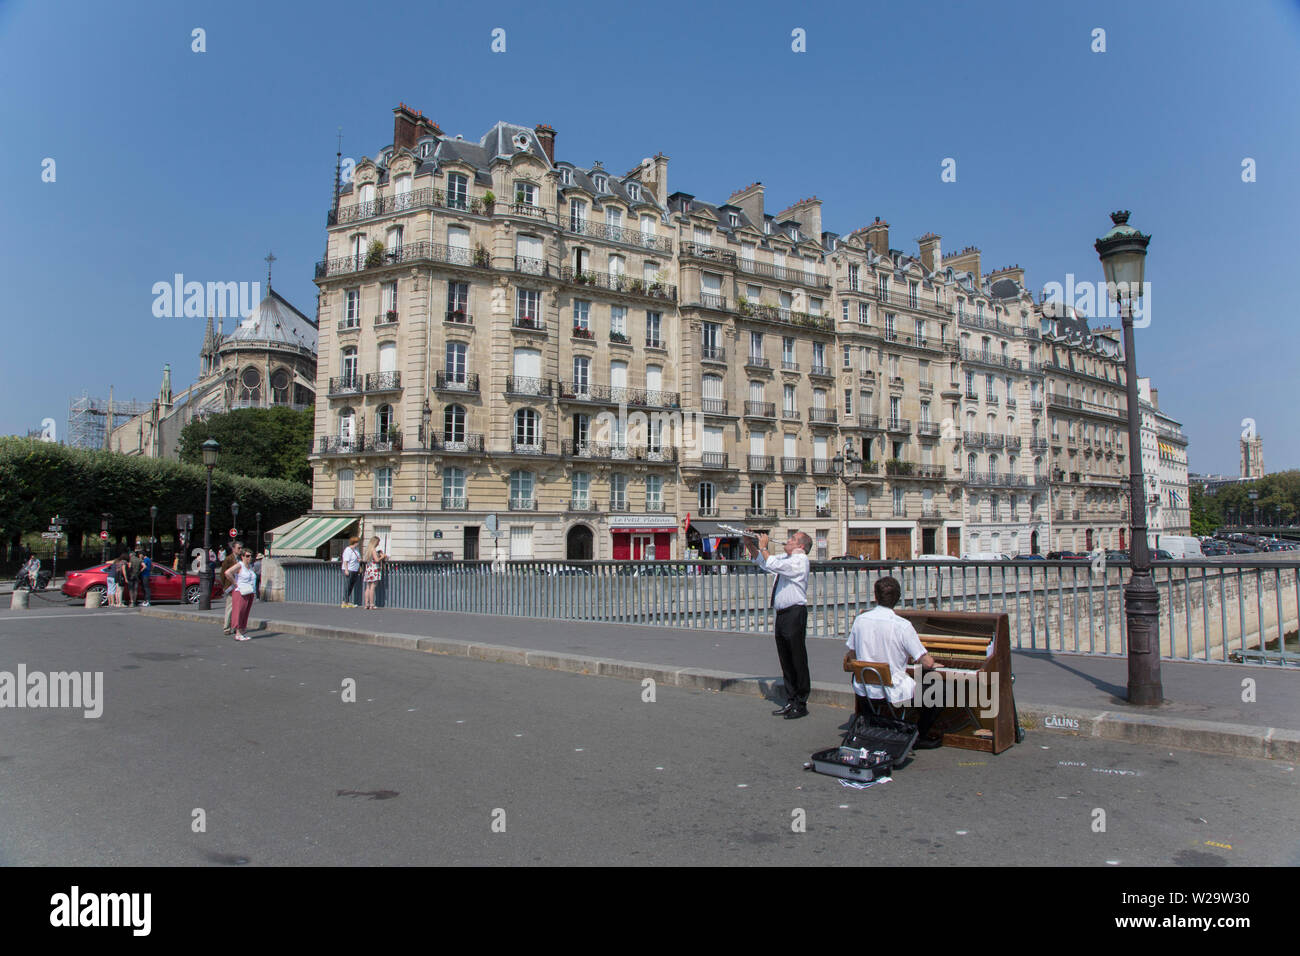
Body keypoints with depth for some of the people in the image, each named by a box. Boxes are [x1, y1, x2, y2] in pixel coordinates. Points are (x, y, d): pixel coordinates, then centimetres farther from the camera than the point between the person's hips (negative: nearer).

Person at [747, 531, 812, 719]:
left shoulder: (800, 560, -11)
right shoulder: (786, 558, 16)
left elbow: (773, 564, -24)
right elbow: (763, 561, 27)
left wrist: (763, 547, -9)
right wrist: (749, 545, 12)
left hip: (795, 614, -9)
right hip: (782, 615, 9)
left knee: (798, 661, -2)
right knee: (786, 662, 14)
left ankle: (801, 704, 7)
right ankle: (791, 702, 23)